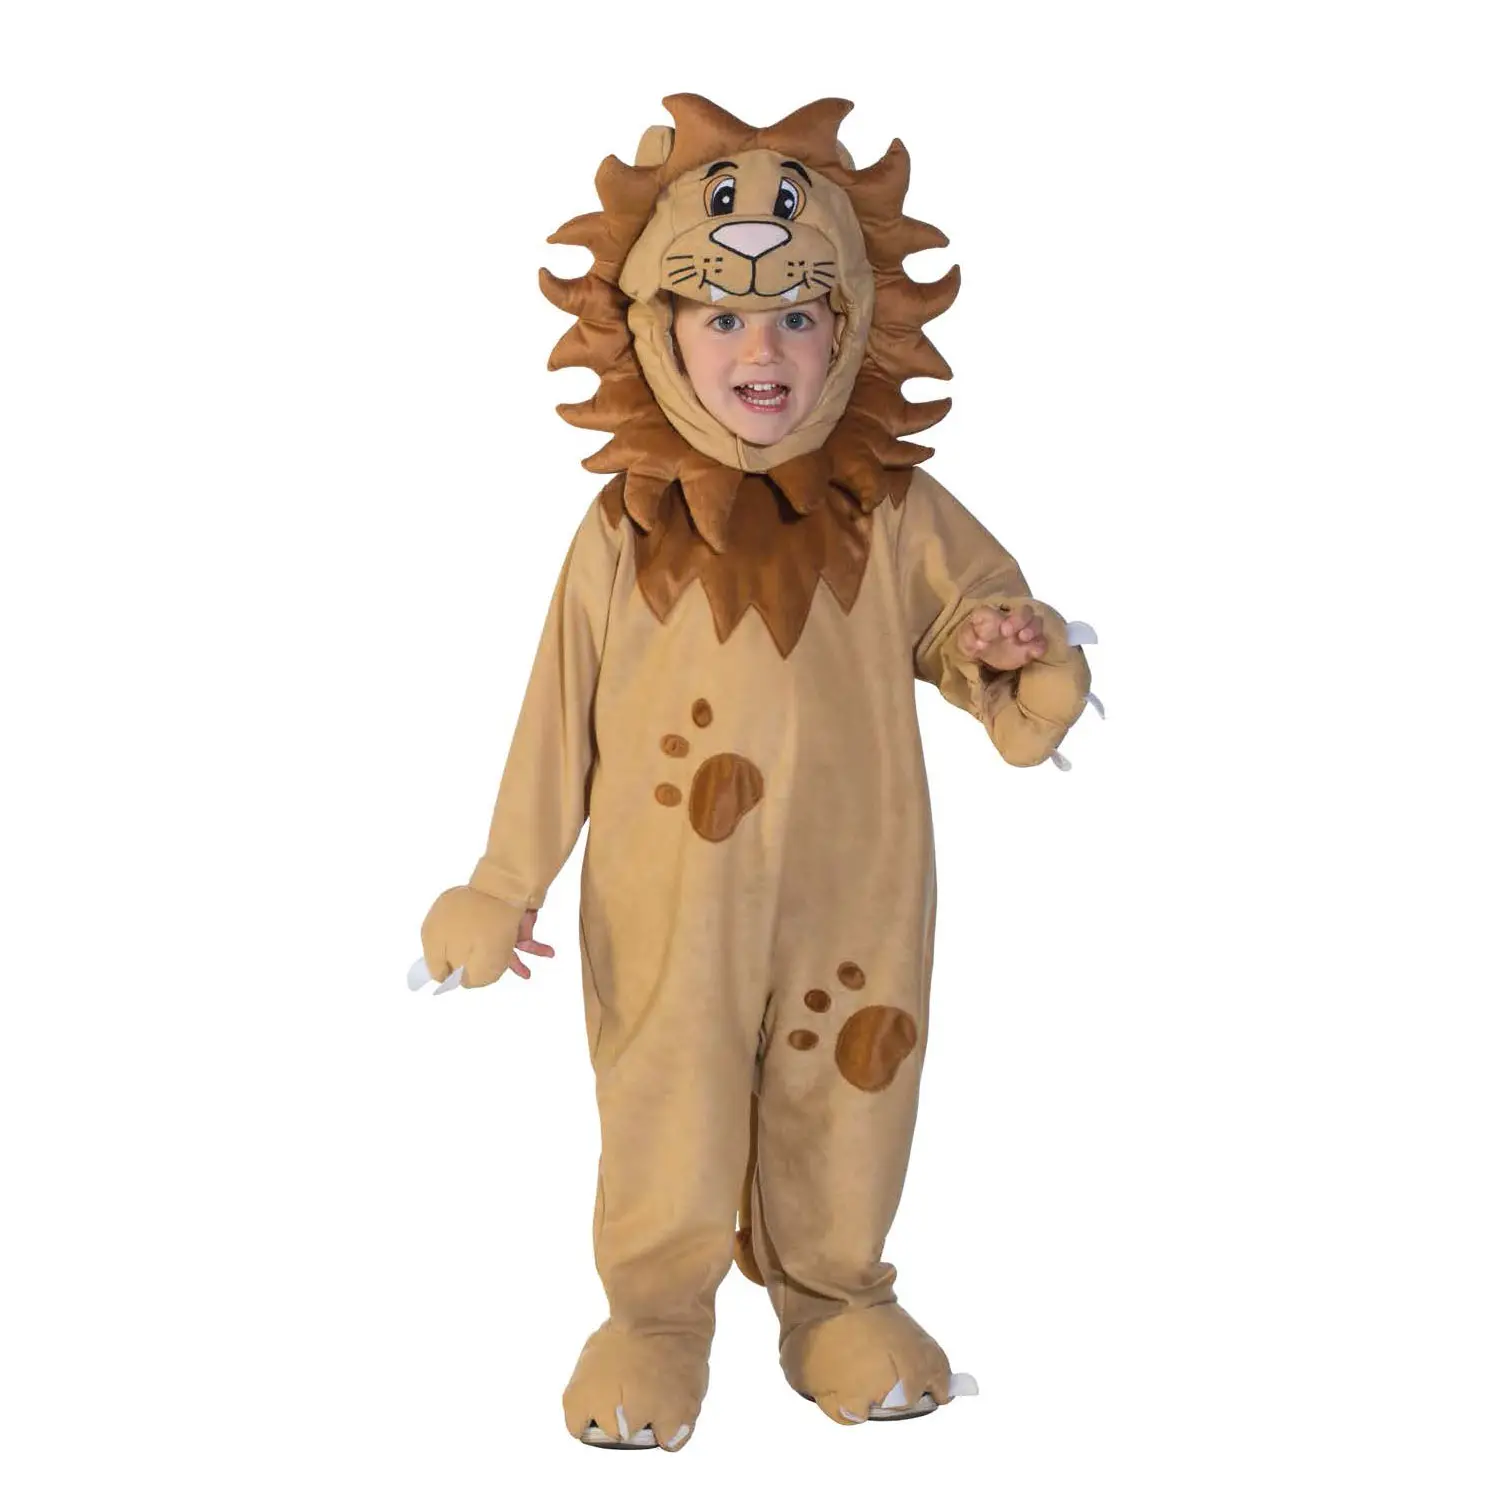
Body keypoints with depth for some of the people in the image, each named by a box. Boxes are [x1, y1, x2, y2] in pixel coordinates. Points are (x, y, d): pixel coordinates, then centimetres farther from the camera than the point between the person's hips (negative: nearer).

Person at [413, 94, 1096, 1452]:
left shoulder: (897, 517, -5)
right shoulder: (625, 533, -6)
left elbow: (983, 622, 4)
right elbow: (561, 718, 0)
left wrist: (1017, 653, -21)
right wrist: (505, 886, 3)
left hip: (852, 897, 1)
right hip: (671, 910, -1)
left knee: (845, 1110, 14)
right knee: (667, 1117, 10)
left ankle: (837, 1299, 36)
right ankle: (657, 1316, 30)